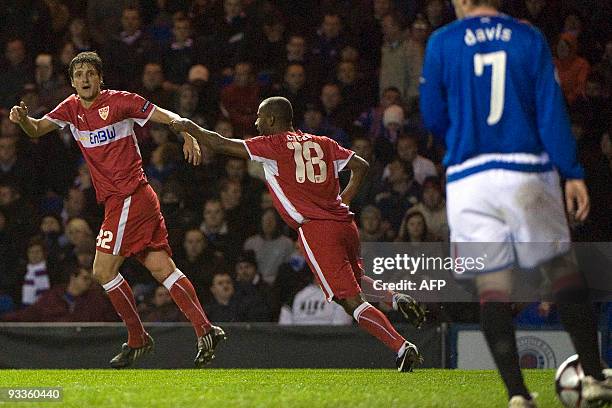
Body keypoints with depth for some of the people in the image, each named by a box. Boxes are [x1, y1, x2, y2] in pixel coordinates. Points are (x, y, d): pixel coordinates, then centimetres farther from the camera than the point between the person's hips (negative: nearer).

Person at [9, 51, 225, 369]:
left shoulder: (119, 101, -6)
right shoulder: (71, 109, 14)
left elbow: (167, 117, -5)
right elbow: (36, 130, 9)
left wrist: (189, 136, -23)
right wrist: (23, 119, -13)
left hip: (130, 196, -7)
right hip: (116, 200, 7)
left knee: (103, 271, -8)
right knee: (161, 268, 1)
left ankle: (137, 339, 1)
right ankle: (205, 329, -4)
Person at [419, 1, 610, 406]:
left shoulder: (441, 43, 3)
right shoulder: (529, 38, 4)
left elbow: (433, 118, 8)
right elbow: (552, 111, -1)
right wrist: (573, 174, 0)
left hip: (468, 178, 0)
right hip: (527, 172, 0)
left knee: (492, 287, 1)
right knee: (563, 267, 12)